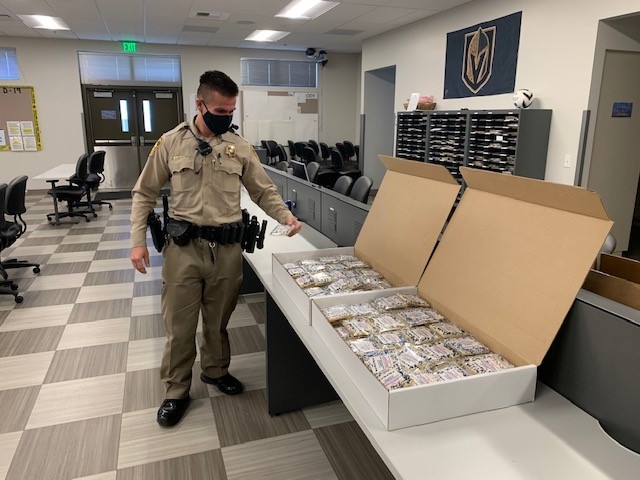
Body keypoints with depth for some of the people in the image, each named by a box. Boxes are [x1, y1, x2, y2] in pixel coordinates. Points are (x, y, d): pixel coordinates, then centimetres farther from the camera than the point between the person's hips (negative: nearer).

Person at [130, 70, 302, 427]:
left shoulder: (240, 147, 2)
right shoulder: (171, 143, -1)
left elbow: (264, 191, 7)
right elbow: (145, 194, 5)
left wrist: (285, 215, -10)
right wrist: (138, 241, -2)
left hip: (227, 247, 1)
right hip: (184, 246, -1)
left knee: (219, 319, 16)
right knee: (179, 324, 7)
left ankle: (216, 370, 40)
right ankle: (177, 391, 26)